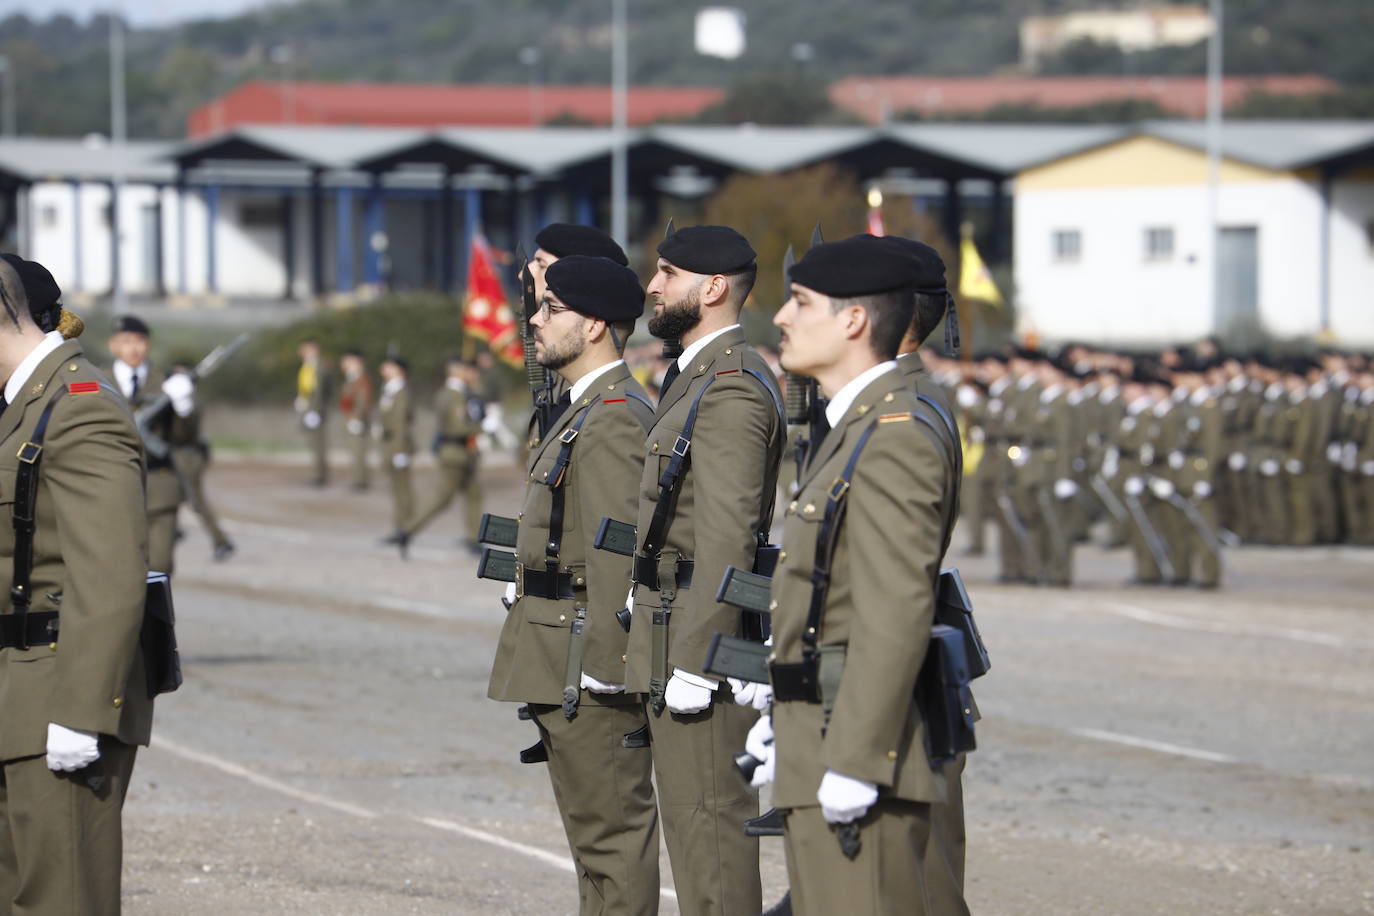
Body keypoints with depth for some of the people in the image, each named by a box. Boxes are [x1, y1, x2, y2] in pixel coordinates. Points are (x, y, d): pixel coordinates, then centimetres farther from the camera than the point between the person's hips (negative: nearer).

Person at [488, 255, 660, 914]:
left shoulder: (613, 419, -17)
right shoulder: (585, 409, 17)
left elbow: (617, 549, -22)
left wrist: (602, 662, -23)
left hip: (586, 665, -11)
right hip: (565, 665, 11)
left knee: (612, 829, -7)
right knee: (596, 831, 14)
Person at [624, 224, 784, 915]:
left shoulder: (731, 389, -17)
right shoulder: (696, 376, 17)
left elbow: (727, 540, -22)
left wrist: (694, 663, -23)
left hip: (699, 631, -11)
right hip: (671, 624, 11)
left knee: (710, 816, -8)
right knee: (689, 813, 14)